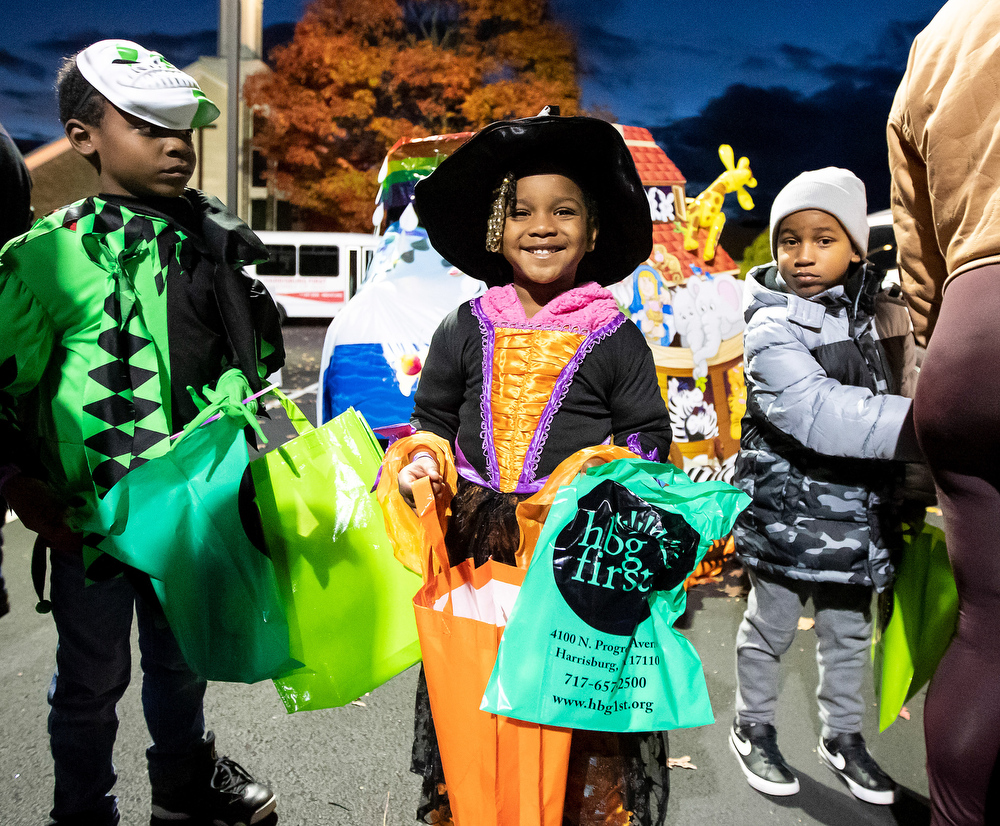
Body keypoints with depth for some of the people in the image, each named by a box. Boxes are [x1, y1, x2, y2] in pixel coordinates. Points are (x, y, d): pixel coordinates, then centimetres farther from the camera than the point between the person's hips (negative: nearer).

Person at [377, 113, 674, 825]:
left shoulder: (614, 336, 0)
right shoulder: (468, 327, 5)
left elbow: (649, 435, 3)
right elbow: (433, 415, 14)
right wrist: (423, 456, -6)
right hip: (476, 542, 2)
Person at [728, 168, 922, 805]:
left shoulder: (874, 313, 5)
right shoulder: (774, 328, -16)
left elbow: (894, 400, 20)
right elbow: (820, 415, -32)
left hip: (861, 510, 6)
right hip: (790, 509, -5)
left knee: (849, 633, 19)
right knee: (772, 627, 11)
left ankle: (843, 734, 38)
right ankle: (754, 728, 32)